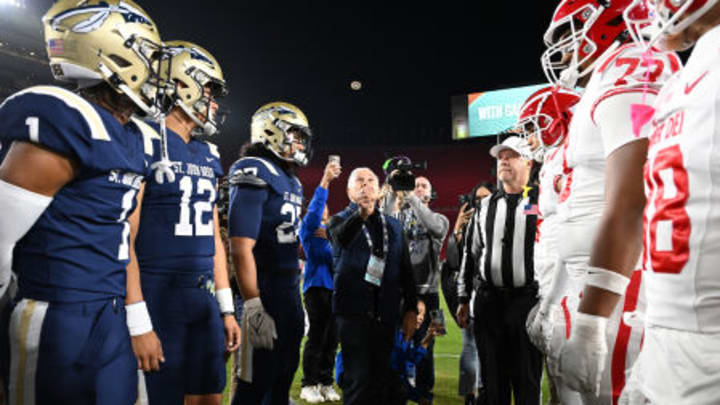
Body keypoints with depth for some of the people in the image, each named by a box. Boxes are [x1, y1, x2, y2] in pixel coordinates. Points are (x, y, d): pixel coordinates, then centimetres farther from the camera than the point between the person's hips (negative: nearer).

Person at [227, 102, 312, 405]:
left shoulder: (292, 182, 14)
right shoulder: (256, 176, -14)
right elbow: (241, 249, -21)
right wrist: (254, 309, -24)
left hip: (290, 293, 9)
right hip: (265, 296, -9)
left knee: (283, 379, 19)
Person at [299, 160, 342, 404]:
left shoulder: (332, 230, 17)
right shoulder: (308, 228, 2)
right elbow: (314, 209, -17)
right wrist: (325, 181, -25)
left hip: (333, 286, 6)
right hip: (316, 285, -5)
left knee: (331, 338, 7)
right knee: (317, 336, -5)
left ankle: (326, 383, 18)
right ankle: (309, 385, 7)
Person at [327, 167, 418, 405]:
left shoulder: (394, 226, 16)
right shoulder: (340, 220, 4)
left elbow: (406, 270, 14)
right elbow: (340, 237, -23)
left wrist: (411, 309, 7)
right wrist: (360, 215, -42)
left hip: (385, 311, 4)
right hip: (353, 308, -4)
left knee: (380, 377, 9)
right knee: (358, 377, -5)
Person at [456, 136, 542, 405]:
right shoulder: (485, 207, 13)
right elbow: (471, 254, 15)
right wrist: (463, 299, 12)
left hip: (527, 300, -3)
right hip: (488, 302, 4)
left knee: (527, 381, 6)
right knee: (493, 378, 12)